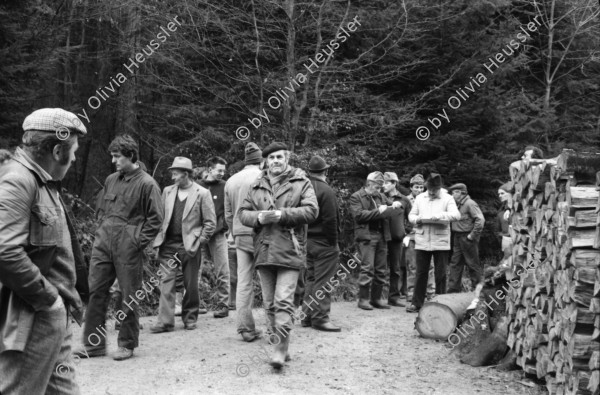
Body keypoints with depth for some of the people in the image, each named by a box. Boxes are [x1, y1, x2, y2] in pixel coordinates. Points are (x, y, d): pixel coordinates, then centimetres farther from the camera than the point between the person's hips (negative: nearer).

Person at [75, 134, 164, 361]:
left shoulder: (146, 184, -7)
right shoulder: (111, 180, 13)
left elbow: (156, 219, -7)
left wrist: (139, 242, -11)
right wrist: (101, 230, 11)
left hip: (128, 246, -6)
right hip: (103, 242, 6)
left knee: (130, 296, 2)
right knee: (95, 290, 5)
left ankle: (127, 345, 14)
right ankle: (94, 344, 14)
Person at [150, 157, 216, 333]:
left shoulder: (202, 193, -2)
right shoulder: (167, 191, 11)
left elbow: (210, 222, -2)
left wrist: (198, 242, -8)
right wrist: (158, 241, 4)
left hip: (189, 246, -3)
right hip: (169, 245, 3)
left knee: (191, 285, 5)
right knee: (166, 282, -4)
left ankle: (190, 318, 21)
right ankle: (165, 321, -3)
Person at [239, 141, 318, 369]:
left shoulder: (301, 183, 2)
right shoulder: (257, 186, 14)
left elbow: (311, 211, -8)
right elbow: (243, 213, 12)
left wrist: (282, 214, -18)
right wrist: (258, 217, -10)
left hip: (289, 250, -4)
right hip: (263, 251, 5)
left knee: (283, 301, -11)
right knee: (269, 303, 11)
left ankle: (281, 349, -7)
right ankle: (276, 339, 23)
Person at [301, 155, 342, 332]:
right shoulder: (325, 190, -16)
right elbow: (330, 220, -19)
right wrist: (333, 242, -11)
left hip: (308, 241, 7)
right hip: (324, 242, -7)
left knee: (311, 278, 15)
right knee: (323, 281, -2)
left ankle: (308, 315, 21)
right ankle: (320, 317, 0)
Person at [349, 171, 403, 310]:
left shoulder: (381, 197, 19)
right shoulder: (356, 197, 0)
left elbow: (389, 212, 23)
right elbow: (358, 215, -12)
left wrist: (395, 205, -1)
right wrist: (378, 211, -11)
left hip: (382, 236, 6)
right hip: (366, 236, -6)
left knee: (381, 269, 7)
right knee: (367, 268, -10)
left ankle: (376, 298, 15)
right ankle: (363, 299, -3)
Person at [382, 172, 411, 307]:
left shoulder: (404, 200, 4)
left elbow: (410, 218, 13)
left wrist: (407, 233, 7)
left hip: (397, 239, 1)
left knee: (396, 269, 8)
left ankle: (394, 297, 17)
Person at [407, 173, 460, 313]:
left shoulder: (447, 199, 0)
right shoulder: (420, 198, 11)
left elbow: (456, 215, -12)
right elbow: (411, 215, 15)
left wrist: (438, 216, -25)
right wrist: (417, 219, -8)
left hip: (440, 242, -2)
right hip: (422, 242, 2)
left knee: (440, 274, 3)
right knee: (421, 273, 5)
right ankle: (416, 303, 10)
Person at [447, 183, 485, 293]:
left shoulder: (470, 204, -14)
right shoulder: (457, 205, 13)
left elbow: (480, 220, -22)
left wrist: (472, 235, -20)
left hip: (467, 238, -9)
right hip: (457, 238, 9)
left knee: (473, 264, 1)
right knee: (455, 264, 9)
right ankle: (453, 289, 14)